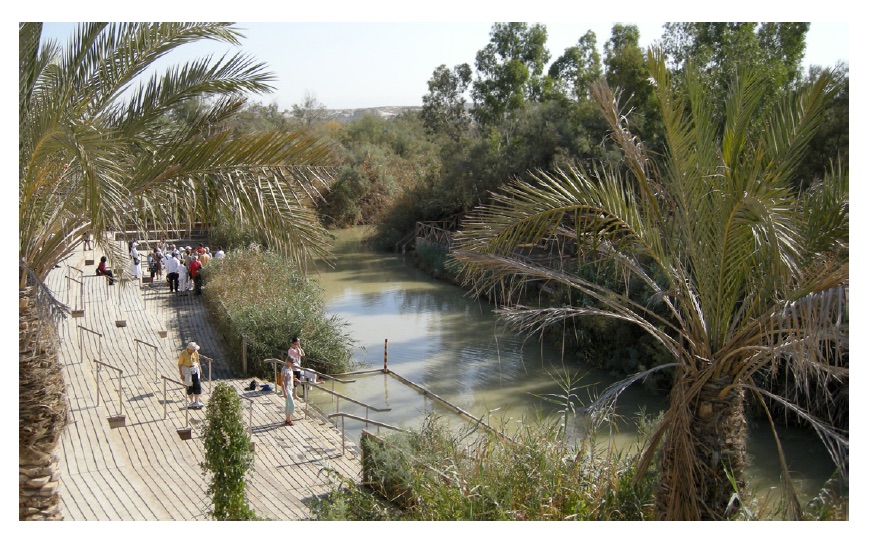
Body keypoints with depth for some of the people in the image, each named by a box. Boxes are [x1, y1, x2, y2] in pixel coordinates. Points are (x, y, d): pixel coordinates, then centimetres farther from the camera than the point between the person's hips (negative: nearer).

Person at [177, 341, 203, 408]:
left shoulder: (195, 352, -9)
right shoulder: (182, 354, -22)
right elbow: (179, 364, -15)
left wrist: (199, 368, 18)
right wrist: (181, 374, -16)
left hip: (195, 370, 4)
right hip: (186, 371, -4)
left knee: (197, 385, 0)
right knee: (189, 387, 7)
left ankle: (196, 402, 8)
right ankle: (192, 402, 23)